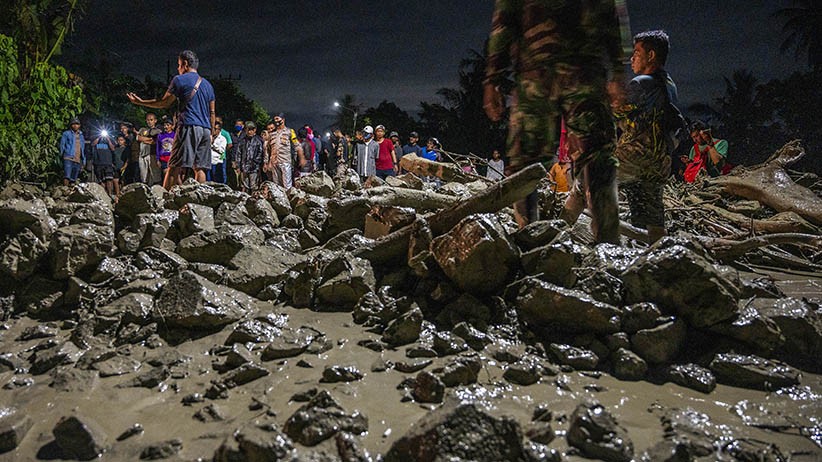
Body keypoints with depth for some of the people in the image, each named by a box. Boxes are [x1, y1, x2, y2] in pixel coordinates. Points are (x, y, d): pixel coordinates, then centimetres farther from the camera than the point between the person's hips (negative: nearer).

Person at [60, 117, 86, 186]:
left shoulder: (81, 136, 22)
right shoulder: (66, 133, 9)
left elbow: (83, 149, 23)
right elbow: (62, 145, 6)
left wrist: (83, 161, 17)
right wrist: (61, 155, -2)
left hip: (78, 160, 5)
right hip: (68, 158, -5)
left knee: (73, 179, 4)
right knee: (67, 177, -19)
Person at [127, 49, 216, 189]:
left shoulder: (180, 80, 2)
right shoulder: (208, 85, 20)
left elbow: (164, 103, 3)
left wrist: (141, 102, 14)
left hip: (189, 127, -6)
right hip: (206, 130, 6)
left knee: (174, 167, -9)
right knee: (199, 168, 3)